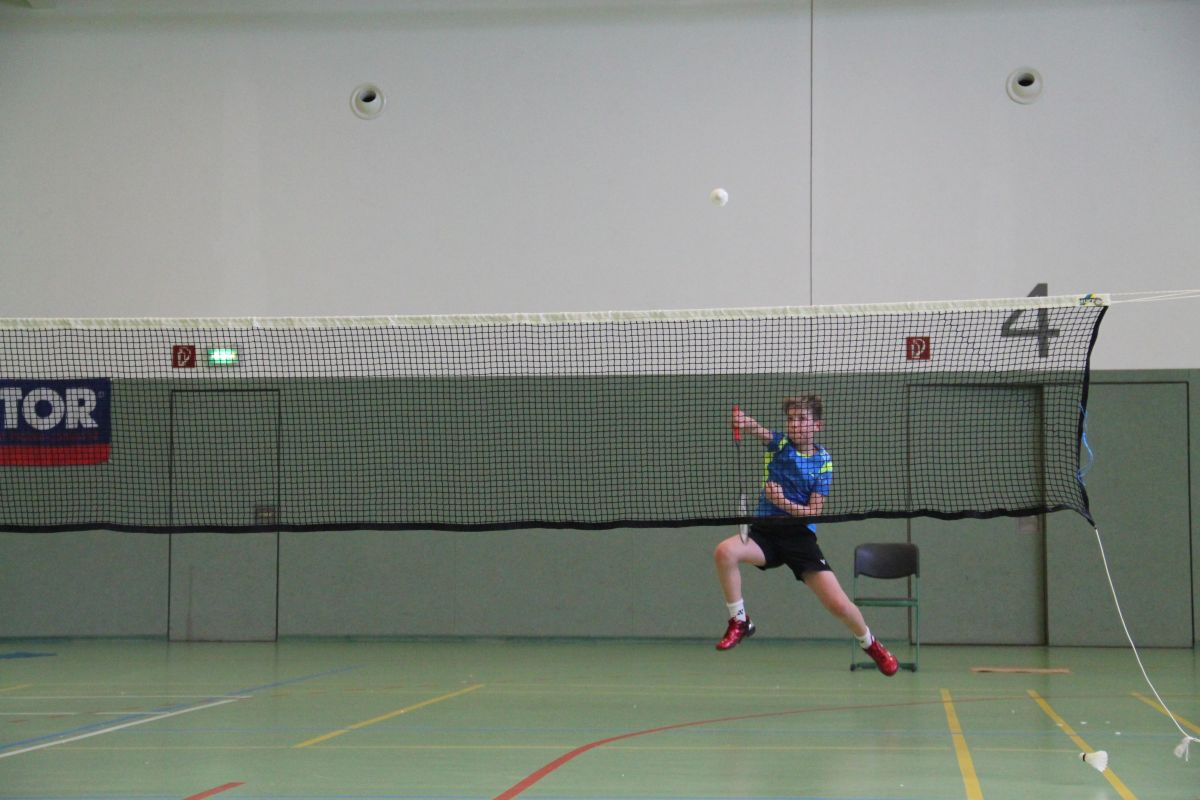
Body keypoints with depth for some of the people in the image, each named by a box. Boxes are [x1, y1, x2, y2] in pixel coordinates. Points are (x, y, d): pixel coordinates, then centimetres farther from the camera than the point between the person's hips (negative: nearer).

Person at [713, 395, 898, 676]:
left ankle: (871, 644, 23)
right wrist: (743, 421, -46)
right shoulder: (779, 443, 1)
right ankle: (739, 623, -11)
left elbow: (814, 512, -4)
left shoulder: (823, 462, -1)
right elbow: (757, 430, -22)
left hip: (800, 536, -1)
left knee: (838, 604, -10)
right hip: (765, 530, 1)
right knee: (725, 552, -31)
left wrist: (784, 502, -22)